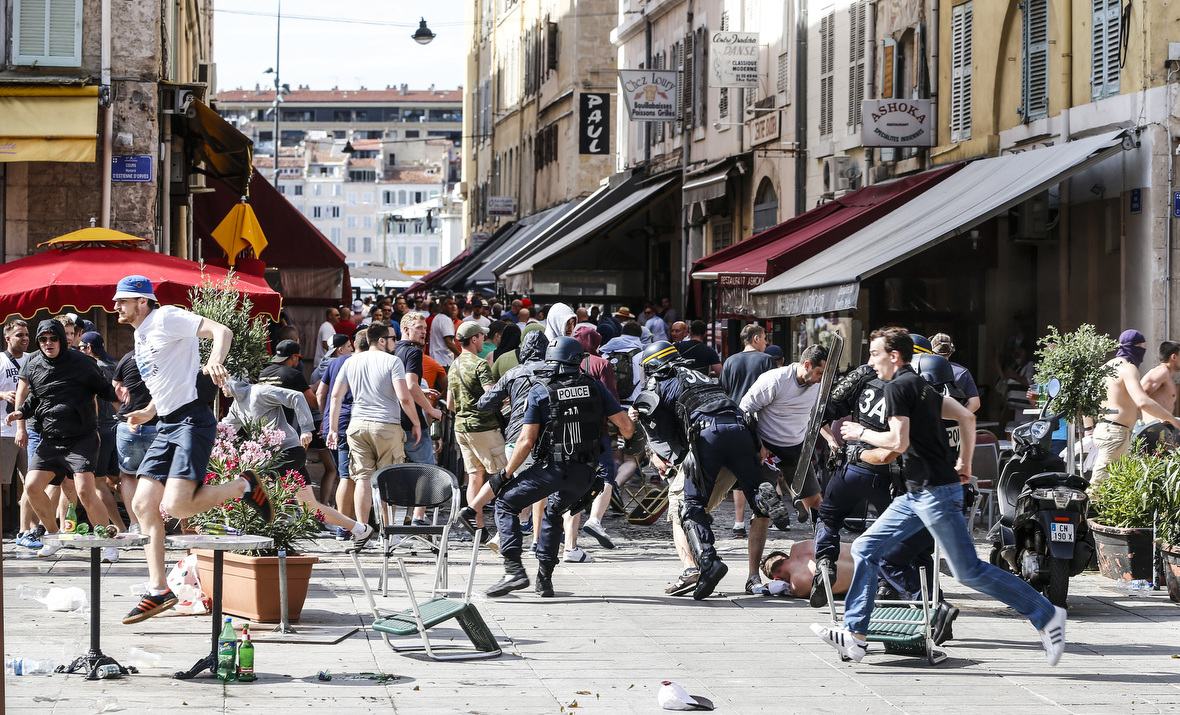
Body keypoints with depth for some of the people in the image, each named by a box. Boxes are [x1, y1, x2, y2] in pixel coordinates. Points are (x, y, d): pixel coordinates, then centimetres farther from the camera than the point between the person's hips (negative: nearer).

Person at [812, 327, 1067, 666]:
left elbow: (898, 441, -20)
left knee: (969, 571, -7)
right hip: (917, 494, 10)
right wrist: (965, 463, 20)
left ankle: (1047, 615, -1)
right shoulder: (920, 385, 16)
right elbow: (967, 417, 17)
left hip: (936, 492, -10)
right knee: (865, 549, 8)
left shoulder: (897, 386, -12)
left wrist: (861, 433, -6)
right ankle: (854, 635, 7)